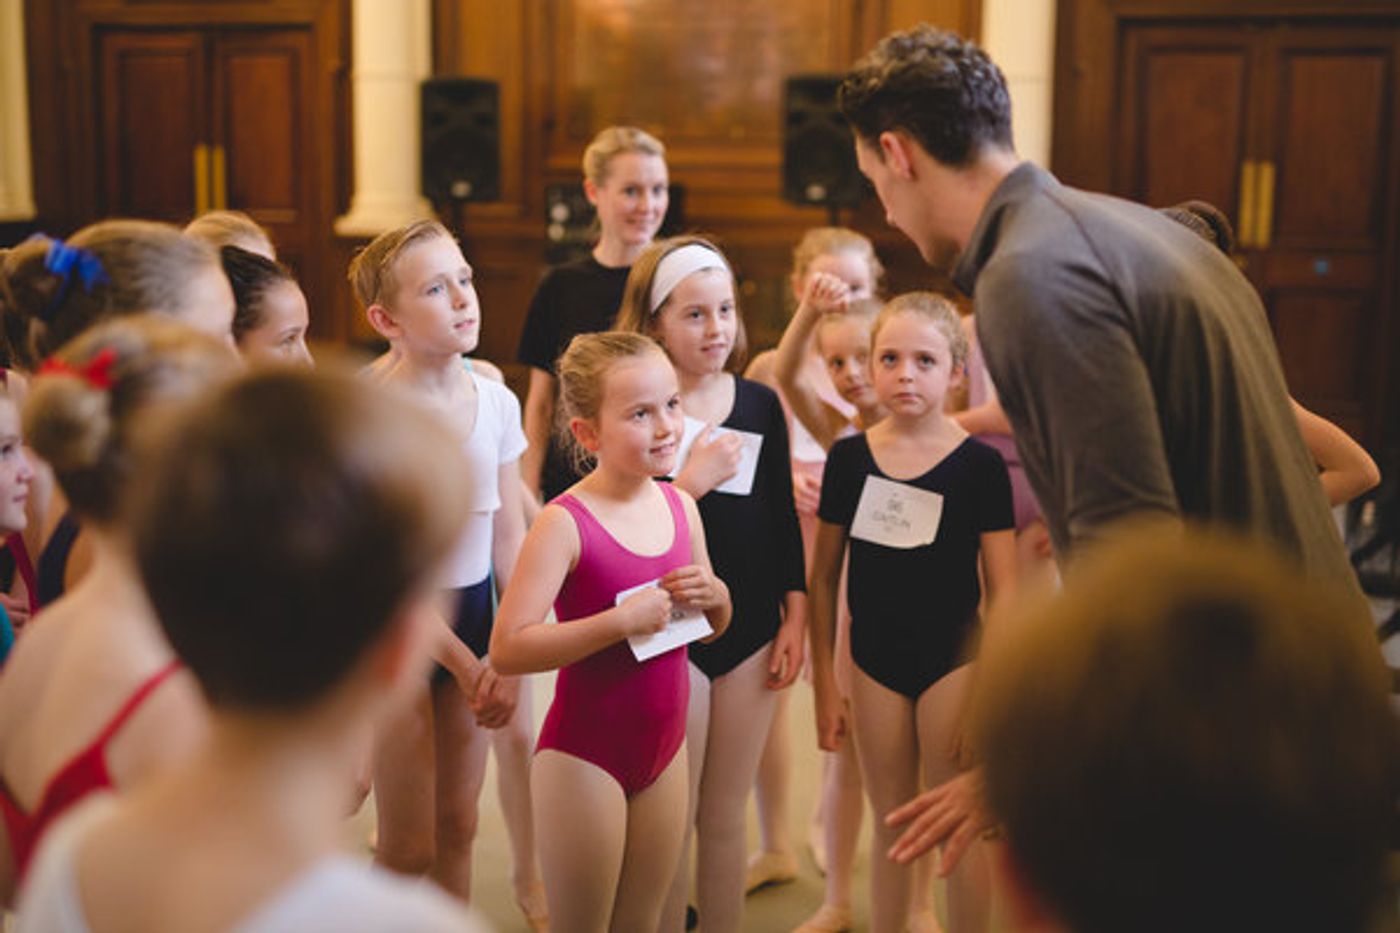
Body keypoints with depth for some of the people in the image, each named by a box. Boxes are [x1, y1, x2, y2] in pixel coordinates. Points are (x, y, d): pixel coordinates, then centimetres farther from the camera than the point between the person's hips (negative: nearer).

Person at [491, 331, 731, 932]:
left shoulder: (681, 507, 2)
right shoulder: (565, 524, -18)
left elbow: (713, 628, 16)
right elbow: (506, 650, -27)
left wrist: (714, 596, -7)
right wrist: (623, 619, -30)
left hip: (664, 746, 6)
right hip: (584, 755, -6)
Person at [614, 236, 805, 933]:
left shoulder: (761, 405, 5)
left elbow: (784, 518, 10)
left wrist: (795, 617, 8)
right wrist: (690, 483, -21)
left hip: (751, 632, 4)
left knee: (724, 820, 14)